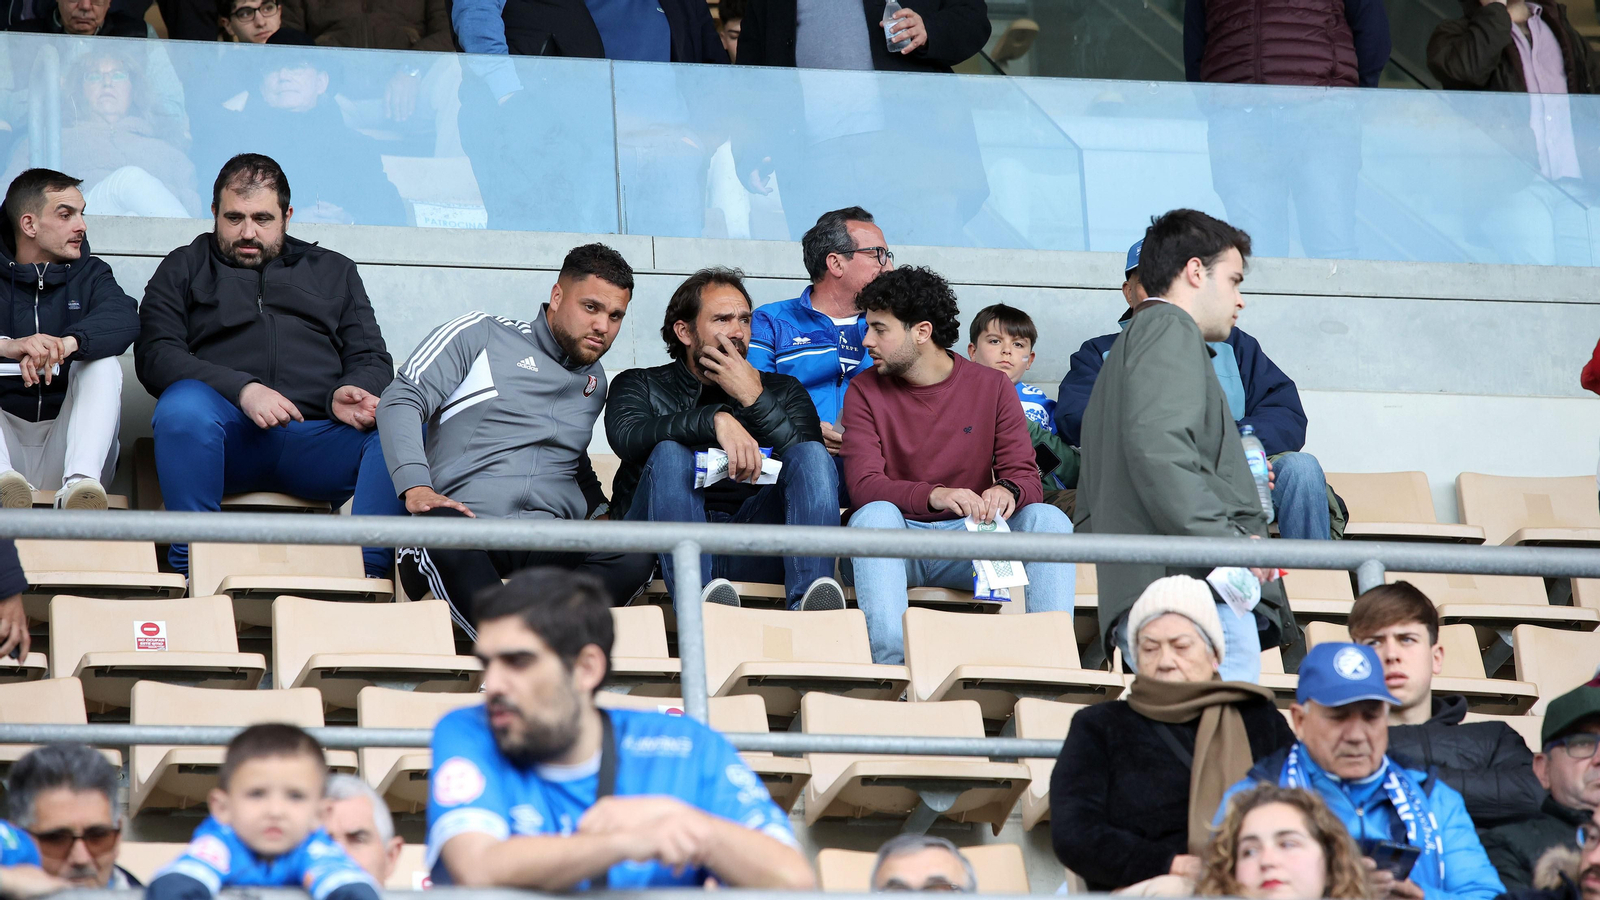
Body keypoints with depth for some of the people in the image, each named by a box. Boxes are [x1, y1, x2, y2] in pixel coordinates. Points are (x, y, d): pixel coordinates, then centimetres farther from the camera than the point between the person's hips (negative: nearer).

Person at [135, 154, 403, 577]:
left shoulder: (334, 272, 27)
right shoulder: (184, 269, 21)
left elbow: (371, 358, 18)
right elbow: (155, 355, 5)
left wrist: (350, 393, -9)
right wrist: (241, 389, -12)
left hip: (316, 439, 1)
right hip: (229, 438, -1)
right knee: (183, 404, -37)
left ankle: (369, 571, -37)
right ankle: (193, 569, -33)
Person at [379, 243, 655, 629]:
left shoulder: (595, 384, 27)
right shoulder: (480, 335, 12)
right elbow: (401, 401, 2)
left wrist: (601, 515, 19)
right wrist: (416, 487, -15)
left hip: (548, 544, 4)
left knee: (636, 555, -30)